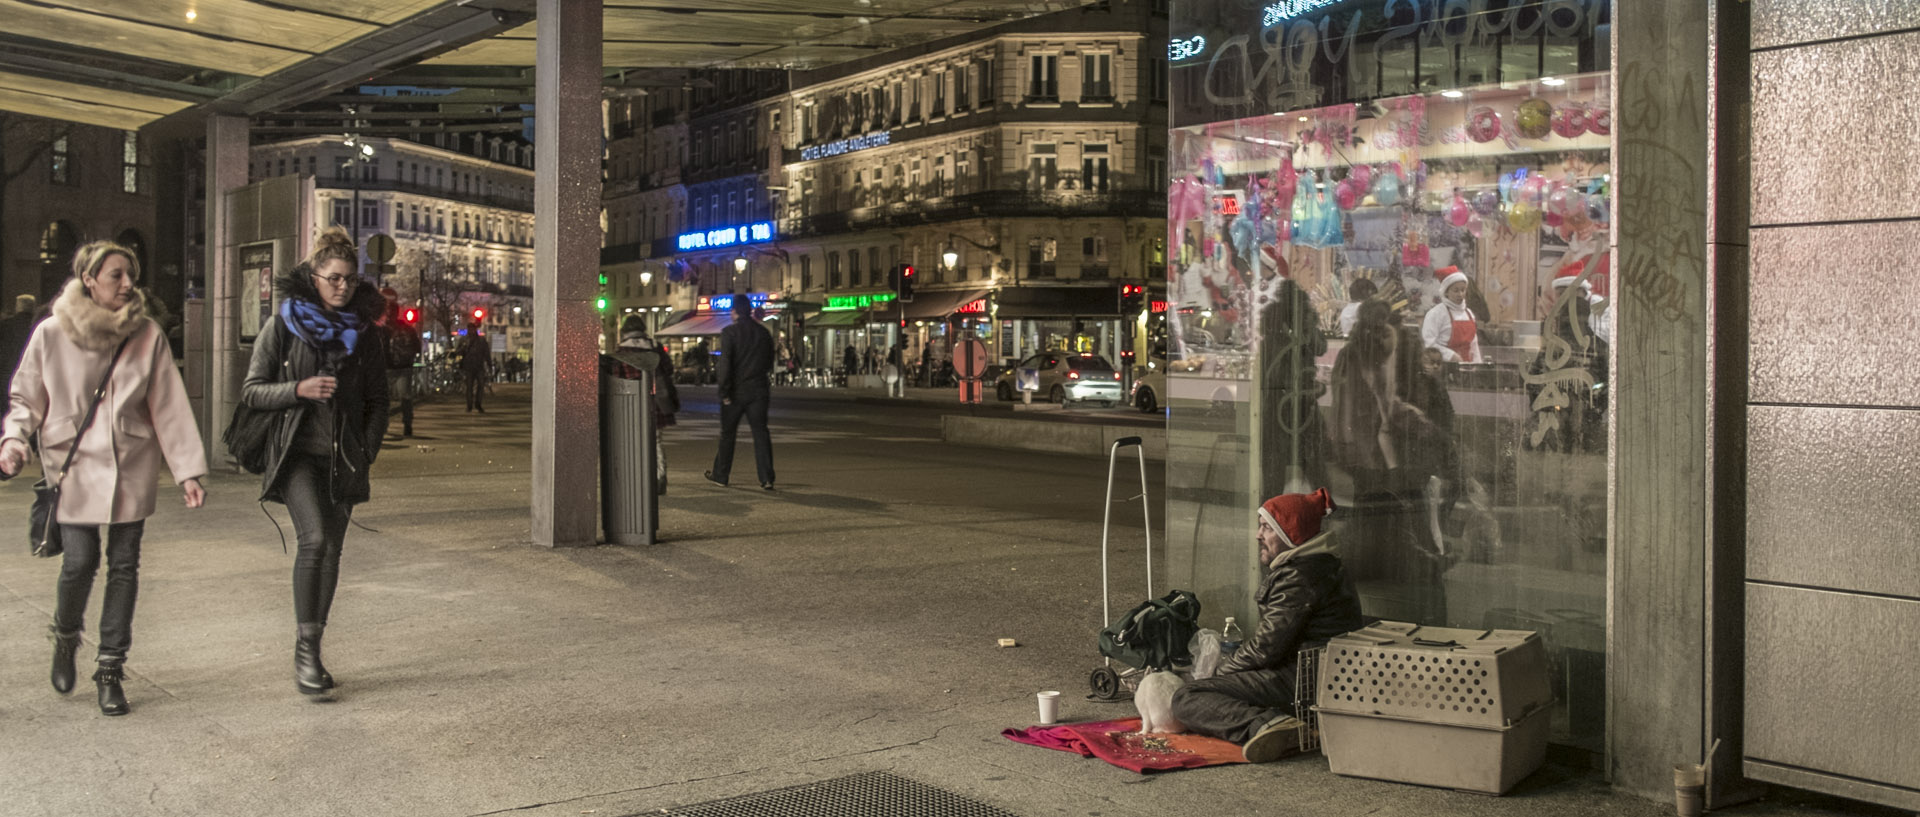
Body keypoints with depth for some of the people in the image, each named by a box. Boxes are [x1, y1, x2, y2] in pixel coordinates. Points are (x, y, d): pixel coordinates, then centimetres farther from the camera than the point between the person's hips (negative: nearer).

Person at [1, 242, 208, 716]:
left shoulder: (147, 335, 1)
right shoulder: (51, 334, -2)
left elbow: (169, 407, 1)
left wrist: (188, 469, -2)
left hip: (131, 468, 1)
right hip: (72, 464, -1)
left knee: (124, 566, 2)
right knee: (80, 561, -9)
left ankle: (111, 669, 15)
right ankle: (65, 637, 24)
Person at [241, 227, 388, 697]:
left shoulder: (365, 332, 10)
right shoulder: (284, 326, 1)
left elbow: (377, 400, 17)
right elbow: (251, 391, 2)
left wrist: (368, 449, 4)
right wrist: (299, 389, -15)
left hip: (344, 458, 4)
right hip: (298, 451, -4)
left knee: (331, 551, 4)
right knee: (315, 539, -22)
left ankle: (309, 655, 15)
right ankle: (306, 648, -16)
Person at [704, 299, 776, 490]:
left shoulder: (729, 332, -9)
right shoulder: (764, 332, 5)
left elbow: (725, 363, -15)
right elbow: (769, 363, 13)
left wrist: (725, 392, -12)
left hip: (736, 390, -3)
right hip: (758, 390, 3)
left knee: (727, 433, 9)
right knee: (760, 432, 2)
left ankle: (720, 475, 19)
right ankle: (767, 478, -5)